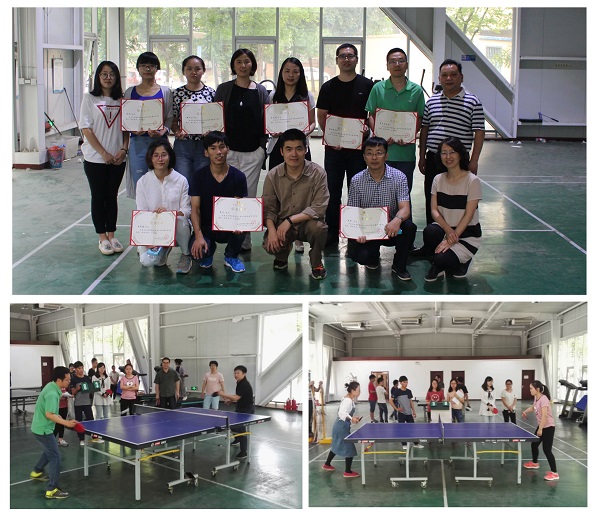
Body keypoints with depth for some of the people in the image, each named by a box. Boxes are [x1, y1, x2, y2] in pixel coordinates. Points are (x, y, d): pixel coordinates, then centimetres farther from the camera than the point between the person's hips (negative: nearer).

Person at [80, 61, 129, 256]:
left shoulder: (122, 100, 7)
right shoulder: (89, 98, -2)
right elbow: (86, 129, -7)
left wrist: (124, 149, -7)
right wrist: (104, 153, -13)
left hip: (118, 159, 3)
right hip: (95, 158, -3)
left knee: (112, 196, 9)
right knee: (98, 197, 4)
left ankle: (111, 235, 18)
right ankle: (102, 237, 13)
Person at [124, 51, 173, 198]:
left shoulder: (165, 91, 9)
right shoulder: (130, 92, 12)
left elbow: (170, 117, 6)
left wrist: (163, 130, -13)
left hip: (159, 141, -1)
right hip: (138, 143, 1)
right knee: (139, 185, -1)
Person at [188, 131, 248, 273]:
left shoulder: (238, 176, -5)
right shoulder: (199, 177, -5)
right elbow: (195, 209, -10)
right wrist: (199, 236, -25)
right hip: (205, 228, 0)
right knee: (196, 251, -31)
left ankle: (231, 256, 0)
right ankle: (209, 249, 13)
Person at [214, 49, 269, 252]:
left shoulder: (261, 91, 8)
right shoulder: (223, 89, 7)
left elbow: (266, 120, 9)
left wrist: (263, 145, 0)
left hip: (253, 152, 0)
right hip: (228, 150, 0)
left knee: (249, 195, 1)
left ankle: (245, 240, 10)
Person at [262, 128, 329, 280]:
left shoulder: (317, 173, -14)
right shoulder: (273, 176, -6)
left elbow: (319, 208, -20)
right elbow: (268, 208, -4)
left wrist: (290, 220, -26)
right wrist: (272, 230, -24)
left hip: (307, 222, -1)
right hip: (282, 224, 1)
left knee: (318, 227, -35)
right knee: (270, 244, -28)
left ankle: (316, 263, -2)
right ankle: (282, 257, 15)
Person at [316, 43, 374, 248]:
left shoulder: (367, 85, 4)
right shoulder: (328, 87, 7)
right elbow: (321, 116, 6)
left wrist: (368, 127, -14)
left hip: (359, 145, -1)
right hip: (334, 146, 1)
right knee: (332, 191, 5)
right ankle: (331, 233, 14)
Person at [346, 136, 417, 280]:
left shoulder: (398, 177, -8)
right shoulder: (357, 181, -5)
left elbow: (405, 208, -18)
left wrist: (397, 219, -43)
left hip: (391, 229, 0)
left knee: (409, 226, -32)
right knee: (358, 255, -29)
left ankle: (399, 265, -4)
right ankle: (373, 254, 14)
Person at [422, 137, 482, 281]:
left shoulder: (472, 181, -10)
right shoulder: (438, 179, 4)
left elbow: (468, 214, -15)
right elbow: (434, 210, -2)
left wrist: (450, 240, -22)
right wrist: (448, 230, -21)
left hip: (468, 234, -4)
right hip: (444, 229, 4)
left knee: (442, 259, -29)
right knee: (429, 231, -32)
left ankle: (461, 261, 8)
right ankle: (437, 265, -3)